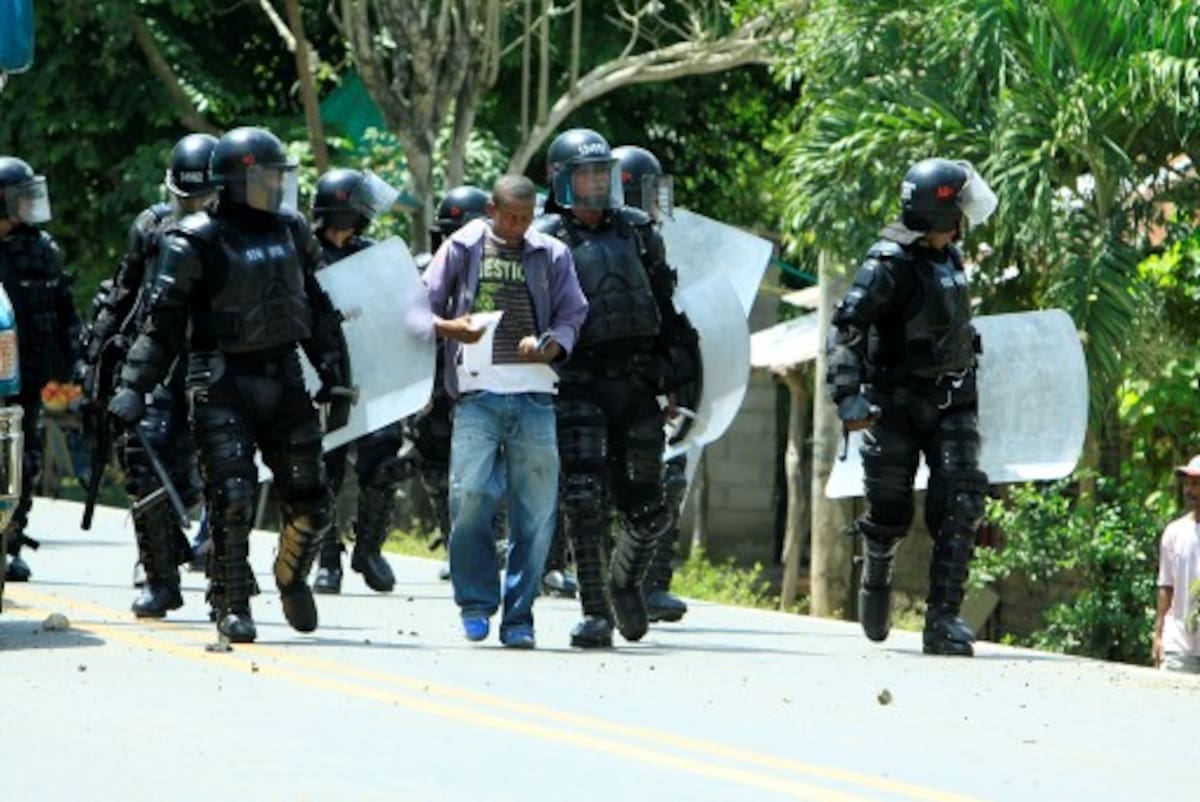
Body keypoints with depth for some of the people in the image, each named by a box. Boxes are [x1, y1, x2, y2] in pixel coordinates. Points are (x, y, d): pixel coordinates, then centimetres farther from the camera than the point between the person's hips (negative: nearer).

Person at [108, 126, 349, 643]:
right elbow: (163, 320, -9)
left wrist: (335, 375, 12)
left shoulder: (291, 233, 11)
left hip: (283, 377, 5)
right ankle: (232, 605, 1)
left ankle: (292, 577, 31)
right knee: (232, 498, -11)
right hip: (223, 382, -5)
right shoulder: (197, 242, -8)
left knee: (309, 500, 5)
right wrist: (133, 387, -15)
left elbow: (320, 309, 18)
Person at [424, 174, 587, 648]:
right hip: (477, 394, -1)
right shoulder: (462, 248, 10)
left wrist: (548, 348, -11)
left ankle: (518, 617, 8)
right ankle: (476, 602, 2)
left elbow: (571, 318, 10)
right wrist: (451, 328, -13)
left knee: (535, 509, -1)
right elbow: (424, 309, 9)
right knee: (471, 494, -14)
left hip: (534, 396, 1)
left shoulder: (552, 256, 14)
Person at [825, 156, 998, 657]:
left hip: (951, 403, 6)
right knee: (890, 512, 5)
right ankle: (876, 576, 38)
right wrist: (848, 395, -33)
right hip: (897, 404, -6)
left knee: (961, 502, -11)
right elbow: (845, 329, -22)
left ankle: (944, 618, -11)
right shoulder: (890, 264, -16)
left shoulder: (949, 257, 8)